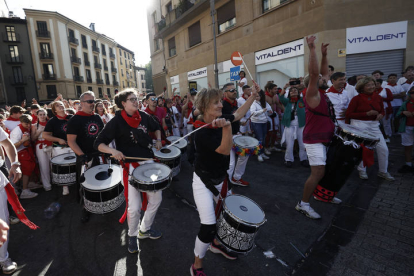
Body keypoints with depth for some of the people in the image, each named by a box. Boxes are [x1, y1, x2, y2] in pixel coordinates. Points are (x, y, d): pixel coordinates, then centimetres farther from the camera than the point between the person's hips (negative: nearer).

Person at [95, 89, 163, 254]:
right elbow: (98, 144, -10)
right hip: (131, 165, -5)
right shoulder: (117, 122, -10)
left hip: (149, 162, 6)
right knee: (134, 207, -5)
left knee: (156, 198, 12)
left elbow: (156, 127, 23)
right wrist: (113, 151, -28)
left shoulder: (143, 116, 4)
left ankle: (145, 229, 37)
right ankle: (132, 235, 27)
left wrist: (158, 140, 6)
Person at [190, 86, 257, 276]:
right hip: (203, 182, -8)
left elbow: (238, 114, 12)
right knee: (208, 227, -9)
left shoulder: (220, 119, -6)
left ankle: (216, 244, 50)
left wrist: (253, 96, 16)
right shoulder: (202, 132, -27)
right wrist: (227, 126, -44)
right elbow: (226, 150, -31)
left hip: (221, 179, 8)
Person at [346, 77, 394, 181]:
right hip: (359, 125, -5)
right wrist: (366, 114, -18)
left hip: (374, 125, 5)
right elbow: (348, 114, -13)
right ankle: (362, 171, 26)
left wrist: (380, 115, -6)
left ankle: (383, 172, 22)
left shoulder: (378, 97, 6)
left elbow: (382, 111, 18)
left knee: (383, 149, 3)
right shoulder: (357, 99, -9)